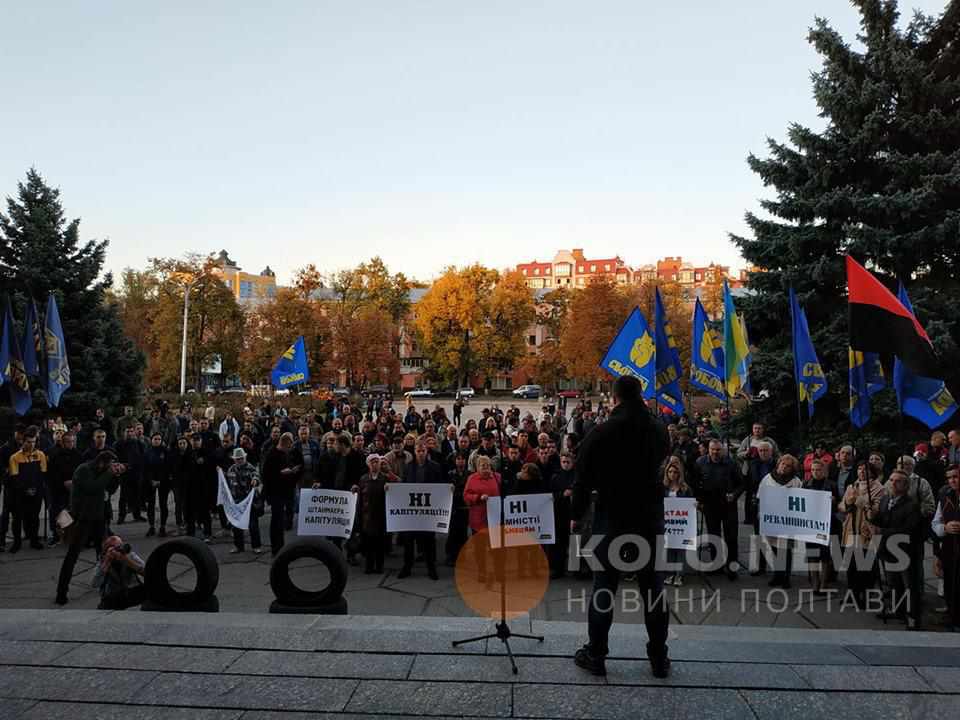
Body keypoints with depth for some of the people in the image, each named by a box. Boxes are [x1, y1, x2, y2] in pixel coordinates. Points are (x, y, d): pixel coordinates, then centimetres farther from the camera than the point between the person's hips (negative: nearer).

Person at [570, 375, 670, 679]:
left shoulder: (600, 433, -12)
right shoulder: (659, 431, 0)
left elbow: (583, 480, -8)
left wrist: (576, 515, 2)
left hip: (612, 519, -3)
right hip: (650, 518, 3)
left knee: (604, 587, 5)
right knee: (652, 586, 11)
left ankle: (595, 655, 13)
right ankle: (659, 658, 19)